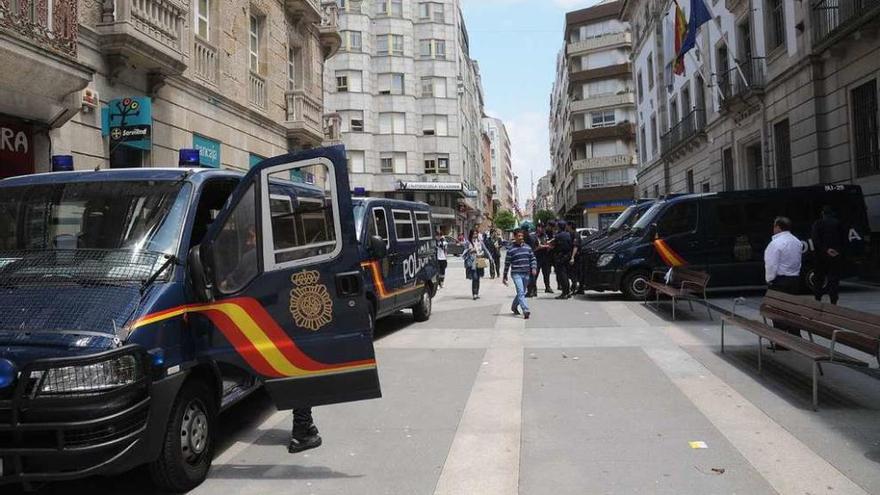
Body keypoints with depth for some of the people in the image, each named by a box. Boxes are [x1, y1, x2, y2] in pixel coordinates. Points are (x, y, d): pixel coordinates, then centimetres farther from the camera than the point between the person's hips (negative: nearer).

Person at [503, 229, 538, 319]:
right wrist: (504, 277, 2)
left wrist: (534, 268, -5)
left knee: (522, 292, 15)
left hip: (526, 274, 5)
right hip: (516, 274, -5)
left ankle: (514, 306, 37)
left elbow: (533, 259, 13)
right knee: (521, 292, -16)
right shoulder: (511, 249, -3)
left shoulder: (527, 247, 9)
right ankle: (525, 310, -23)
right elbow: (507, 264, 1)